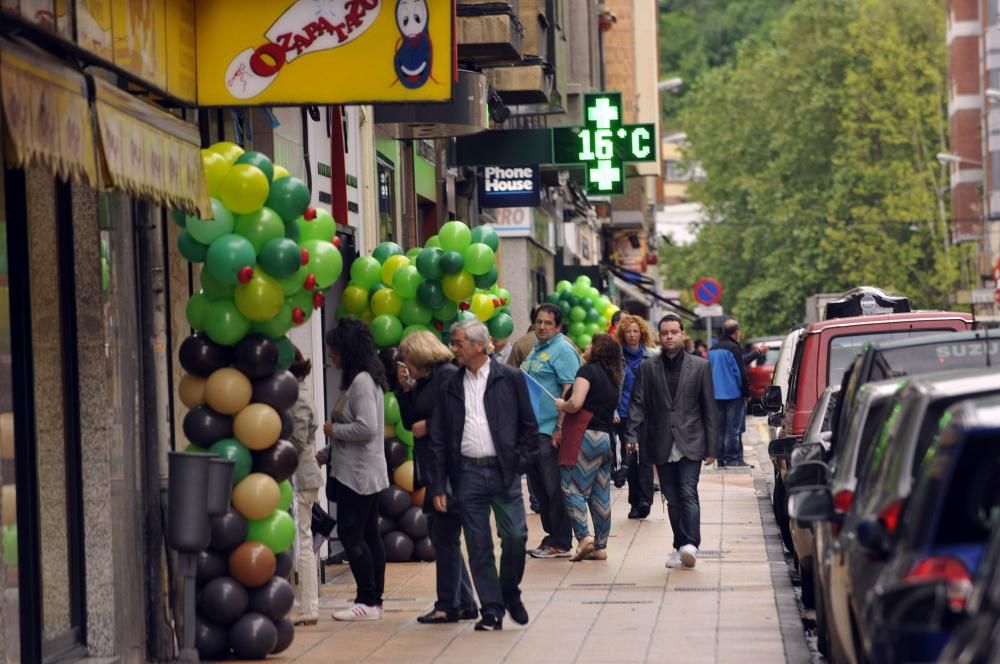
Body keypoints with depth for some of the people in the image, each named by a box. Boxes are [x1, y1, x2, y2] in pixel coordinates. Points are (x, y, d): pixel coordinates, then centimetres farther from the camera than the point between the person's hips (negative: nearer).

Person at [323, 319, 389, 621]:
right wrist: (327, 453, 18)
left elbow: (367, 427, -25)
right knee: (368, 535, 11)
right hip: (364, 471, 10)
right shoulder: (364, 379, 14)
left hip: (358, 472, -10)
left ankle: (368, 601, -6)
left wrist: (333, 430, -12)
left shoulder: (361, 381, -17)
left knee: (351, 534, -8)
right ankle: (374, 599, 15)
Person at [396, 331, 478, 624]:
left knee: (444, 537, -5)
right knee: (442, 537, 12)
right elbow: (409, 421, 17)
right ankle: (464, 603, 18)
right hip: (431, 470, 10)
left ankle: (449, 605, 1)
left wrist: (427, 426, -12)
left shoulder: (447, 376, -12)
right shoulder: (423, 383, 17)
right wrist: (405, 388, 8)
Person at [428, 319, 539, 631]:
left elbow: (529, 426, 6)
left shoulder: (510, 379, 2)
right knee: (479, 547, 1)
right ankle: (492, 610, 7)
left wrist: (519, 462, -3)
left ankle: (510, 593, 16)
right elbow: (438, 439, 9)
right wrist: (438, 487, 3)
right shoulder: (451, 387, 9)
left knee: (515, 536, -9)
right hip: (467, 473, 2)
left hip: (503, 471, -2)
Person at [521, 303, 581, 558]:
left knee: (554, 488, -5)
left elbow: (569, 391, -18)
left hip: (551, 431, -9)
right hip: (533, 429, 9)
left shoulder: (563, 350, -10)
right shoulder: (536, 350, 17)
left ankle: (560, 544, 0)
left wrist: (560, 428, -22)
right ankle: (552, 536, 20)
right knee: (540, 486, 12)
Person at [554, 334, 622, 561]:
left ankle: (583, 537, -16)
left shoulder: (588, 370, -6)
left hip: (587, 435, -8)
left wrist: (561, 405, 1)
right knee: (600, 494, 8)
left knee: (573, 489, -5)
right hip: (606, 438, 8)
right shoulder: (612, 378, 17)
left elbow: (575, 403, -17)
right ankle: (600, 546, 10)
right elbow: (612, 410, 16)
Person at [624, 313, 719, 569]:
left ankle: (689, 544, -24)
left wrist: (712, 447, 0)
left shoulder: (700, 366, 4)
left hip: (690, 444, -2)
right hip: (662, 446, 2)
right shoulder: (648, 367, 7)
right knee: (673, 498, 6)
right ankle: (682, 548, 12)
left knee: (688, 493, -15)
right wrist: (632, 435, -11)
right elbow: (637, 404, 4)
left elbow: (709, 409, 4)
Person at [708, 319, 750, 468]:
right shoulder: (733, 348, -12)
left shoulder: (712, 350, 13)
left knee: (720, 428, 10)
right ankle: (733, 458, -7)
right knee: (733, 428, -5)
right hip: (733, 394, -7)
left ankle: (722, 459, 11)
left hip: (717, 394, 7)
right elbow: (741, 372, -13)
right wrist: (746, 392, -5)